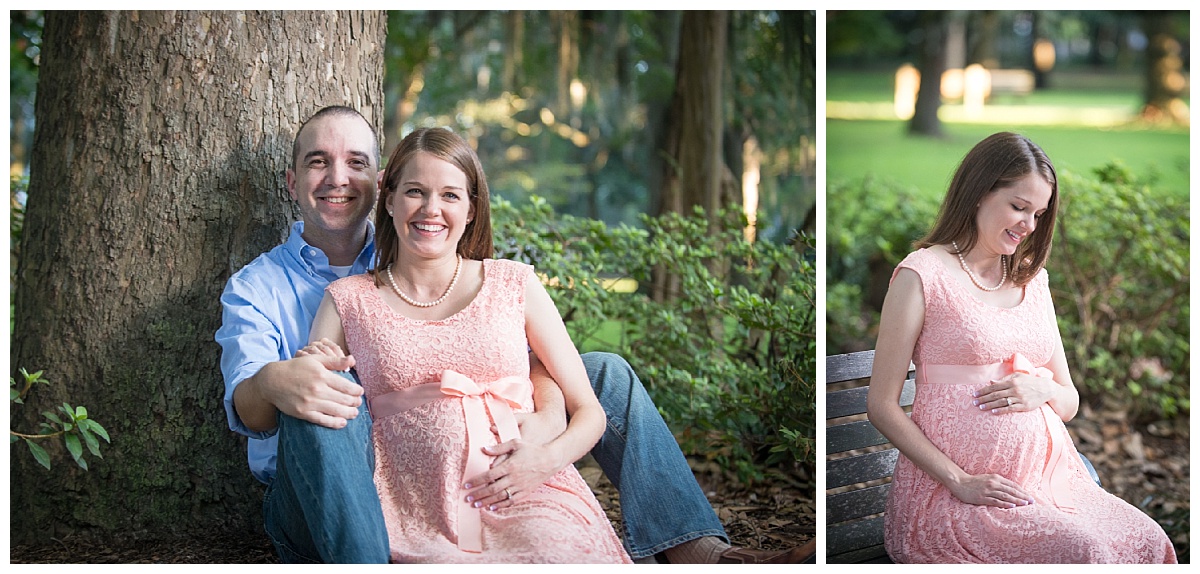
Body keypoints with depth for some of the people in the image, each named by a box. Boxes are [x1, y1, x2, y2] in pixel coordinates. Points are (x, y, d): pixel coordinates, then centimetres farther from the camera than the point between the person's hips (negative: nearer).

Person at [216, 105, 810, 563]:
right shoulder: (255, 287, 6)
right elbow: (246, 407, -13)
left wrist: (549, 421, -21)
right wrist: (272, 383, -39)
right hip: (324, 506, -3)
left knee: (604, 372, -4)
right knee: (317, 403, -36)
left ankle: (696, 548, -16)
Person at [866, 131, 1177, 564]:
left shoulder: (1032, 278, 19)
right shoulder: (923, 274, -1)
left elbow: (1069, 403, 22)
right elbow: (882, 406, -6)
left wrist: (1043, 389, -3)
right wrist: (960, 482, -14)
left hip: (1050, 478, 7)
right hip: (953, 493, -6)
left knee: (1148, 541, -20)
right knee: (1080, 548, -30)